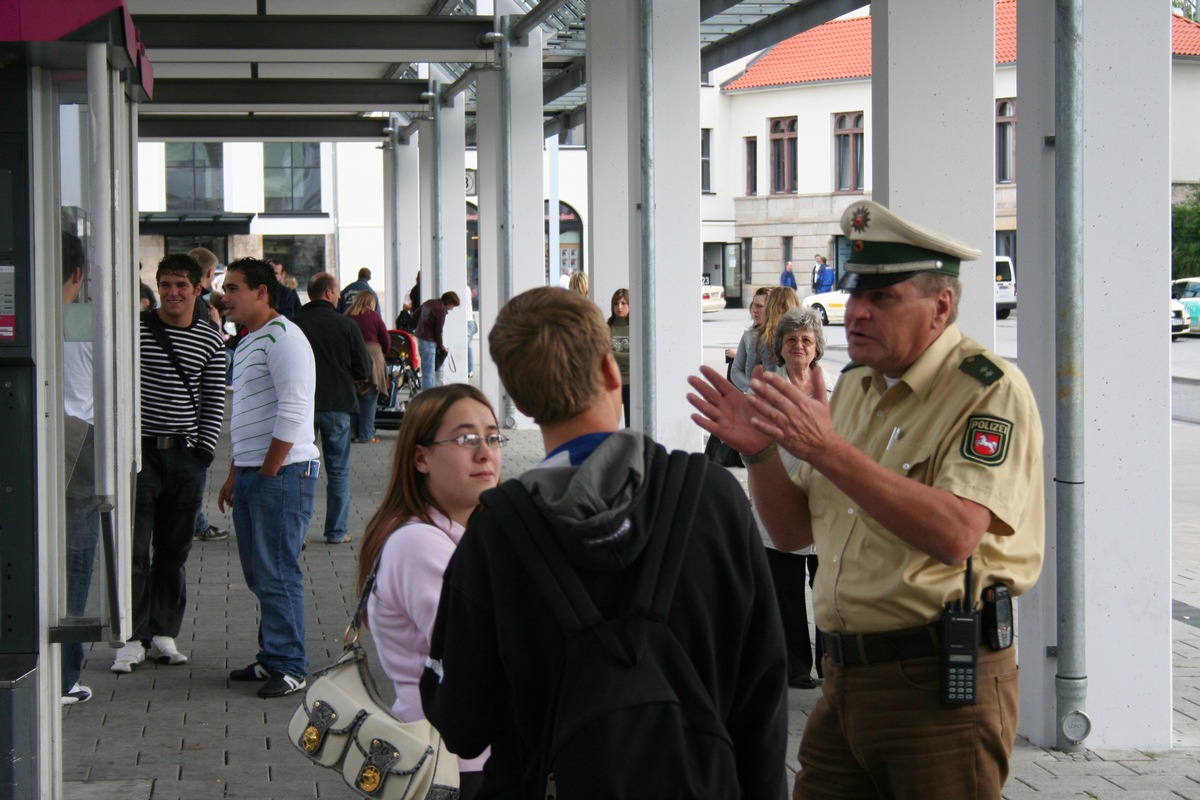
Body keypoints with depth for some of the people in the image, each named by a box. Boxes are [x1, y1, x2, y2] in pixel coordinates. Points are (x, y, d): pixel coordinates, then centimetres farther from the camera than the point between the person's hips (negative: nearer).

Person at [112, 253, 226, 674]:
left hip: (186, 454, 2)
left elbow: (214, 403, 9)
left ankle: (164, 634, 16)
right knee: (135, 551, -4)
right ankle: (134, 638, 1)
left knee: (174, 552, 8)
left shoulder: (210, 340, 6)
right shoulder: (137, 330, -2)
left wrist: (203, 451, 0)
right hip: (140, 452, -2)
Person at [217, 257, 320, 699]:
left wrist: (268, 471, -16)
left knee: (277, 573, -8)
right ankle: (272, 657, 20)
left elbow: (292, 411, -18)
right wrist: (235, 476, 21)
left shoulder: (283, 337, -11)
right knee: (259, 574, 12)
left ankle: (289, 666, -2)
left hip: (283, 472, -10)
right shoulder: (245, 344, 20)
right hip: (251, 473, 10)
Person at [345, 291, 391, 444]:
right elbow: (386, 339, 2)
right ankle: (366, 436, -1)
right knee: (369, 400, 0)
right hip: (371, 356, -3)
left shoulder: (347, 316, 8)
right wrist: (383, 353, 20)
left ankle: (354, 434, 12)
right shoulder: (373, 316, 1)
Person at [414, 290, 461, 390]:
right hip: (428, 340, -9)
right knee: (429, 372, -8)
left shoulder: (429, 302, 12)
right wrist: (441, 347, 1)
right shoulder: (441, 310, -15)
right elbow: (438, 331, -14)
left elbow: (415, 316, 19)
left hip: (418, 336, 9)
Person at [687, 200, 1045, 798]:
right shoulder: (854, 386, 13)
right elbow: (795, 533, 15)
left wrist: (829, 451, -28)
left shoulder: (989, 391, -11)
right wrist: (759, 451, -3)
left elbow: (955, 534, -26)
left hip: (939, 686, -7)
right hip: (845, 679, 7)